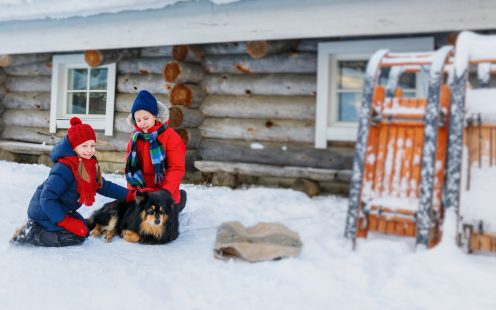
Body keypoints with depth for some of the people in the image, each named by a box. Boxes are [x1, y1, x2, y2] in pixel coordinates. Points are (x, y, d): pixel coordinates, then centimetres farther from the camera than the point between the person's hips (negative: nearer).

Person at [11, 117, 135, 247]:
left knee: (83, 230, 17)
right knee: (76, 237, -13)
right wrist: (66, 222, -28)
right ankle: (30, 233, -7)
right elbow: (47, 199, -29)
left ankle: (36, 226, 15)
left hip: (61, 210, 9)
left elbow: (104, 186, 8)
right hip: (44, 212, -9)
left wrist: (129, 195, 0)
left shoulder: (91, 166, -3)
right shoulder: (64, 169, -30)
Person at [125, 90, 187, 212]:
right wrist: (133, 190, -6)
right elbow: (130, 165, 4)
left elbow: (176, 168, -18)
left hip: (162, 195, -4)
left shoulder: (170, 136, -16)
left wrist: (166, 191, -28)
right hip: (141, 193, 5)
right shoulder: (135, 137, -1)